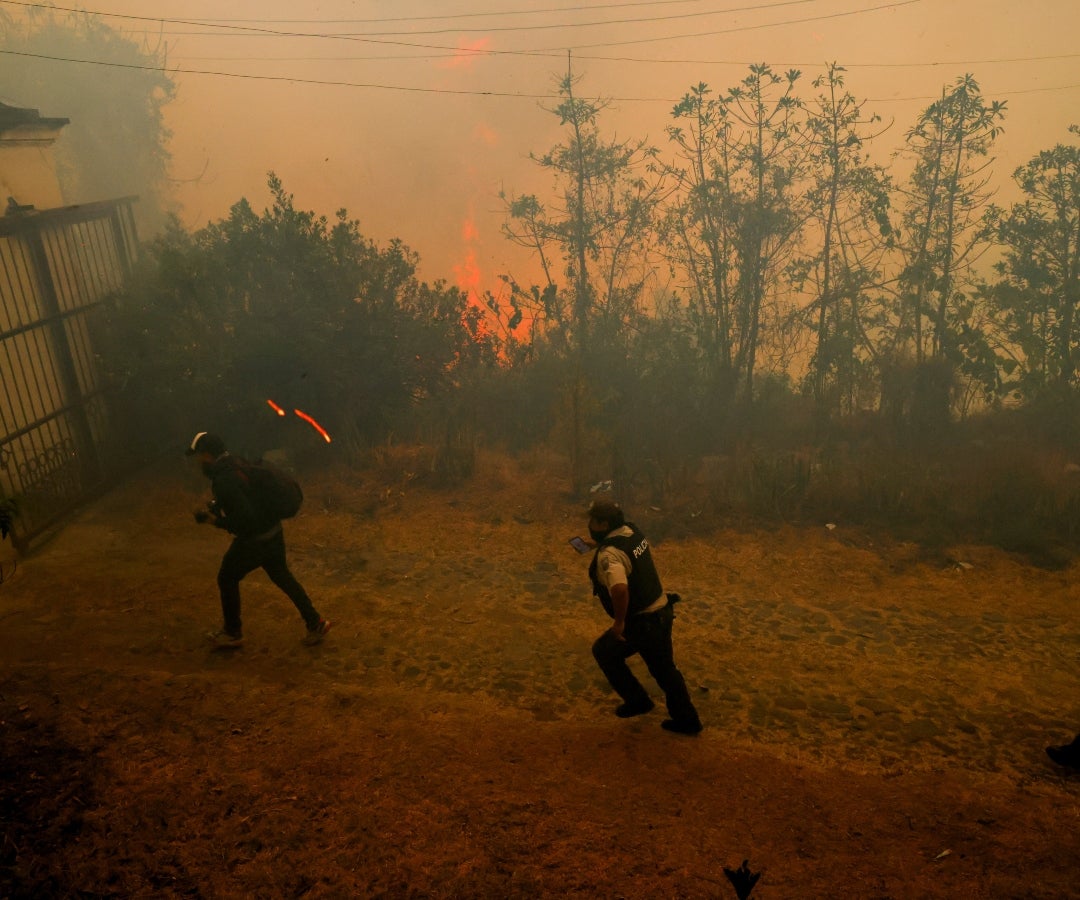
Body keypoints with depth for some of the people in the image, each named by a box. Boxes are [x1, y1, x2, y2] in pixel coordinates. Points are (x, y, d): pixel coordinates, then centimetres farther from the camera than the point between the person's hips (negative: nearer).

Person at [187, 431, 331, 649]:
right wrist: (218, 506, 12)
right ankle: (315, 622, 25)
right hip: (273, 530, 9)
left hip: (255, 539, -9)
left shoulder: (223, 480, -26)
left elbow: (245, 521, -28)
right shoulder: (236, 462, 3)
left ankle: (232, 633, 28)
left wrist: (215, 519, -17)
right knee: (281, 576, 21)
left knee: (227, 579, 13)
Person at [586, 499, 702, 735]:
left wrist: (619, 621, -29)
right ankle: (687, 720, 34)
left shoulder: (609, 554, -27)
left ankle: (637, 700, 25)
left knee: (604, 651, 16)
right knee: (664, 668, 22)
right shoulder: (633, 532, 1)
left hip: (641, 622, -8)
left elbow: (619, 588, -45)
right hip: (661, 612, 8)